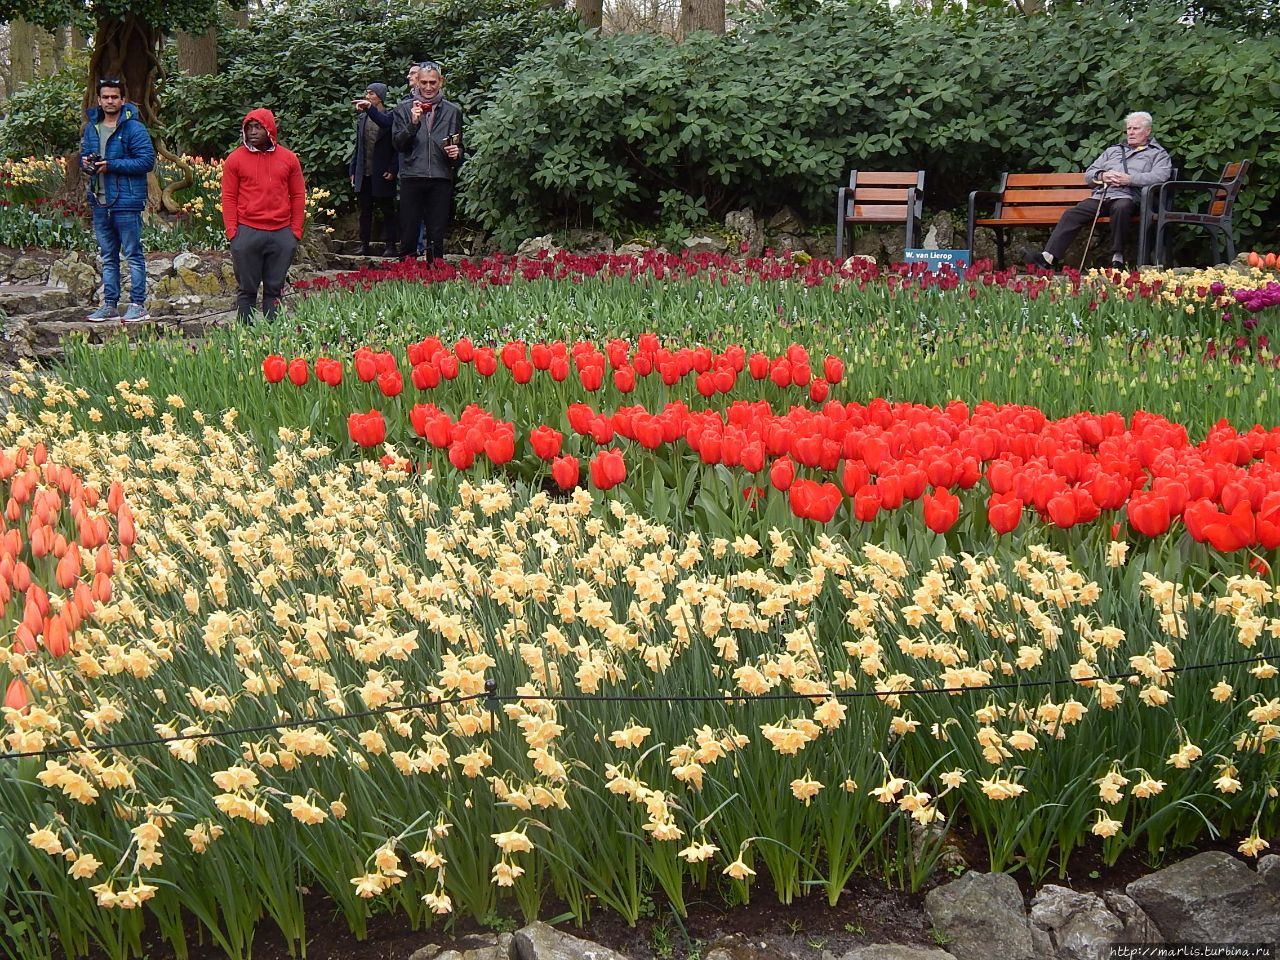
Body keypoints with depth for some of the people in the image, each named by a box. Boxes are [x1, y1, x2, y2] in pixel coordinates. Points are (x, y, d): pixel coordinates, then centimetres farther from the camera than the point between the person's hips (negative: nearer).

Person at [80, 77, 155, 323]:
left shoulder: (133, 128, -8)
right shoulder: (91, 127, 12)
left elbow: (147, 161, -14)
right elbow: (84, 154, 24)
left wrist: (112, 165, -18)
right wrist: (85, 162, -1)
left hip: (126, 202, -7)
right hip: (99, 201, 7)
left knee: (133, 254, -1)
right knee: (107, 256, 13)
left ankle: (138, 305, 5)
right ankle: (109, 305, 20)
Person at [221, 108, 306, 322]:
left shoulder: (288, 158, 7)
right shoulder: (235, 159, 3)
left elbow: (298, 196, 10)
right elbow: (229, 198, 3)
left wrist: (296, 230, 4)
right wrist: (232, 231, -5)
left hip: (281, 234, 1)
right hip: (247, 233, -1)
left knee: (275, 289, 7)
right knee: (247, 289, 3)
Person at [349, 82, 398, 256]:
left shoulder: (390, 116, -5)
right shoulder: (362, 118, 13)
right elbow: (358, 146, 17)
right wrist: (352, 169, 15)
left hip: (382, 174, -5)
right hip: (364, 174, 5)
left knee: (387, 210, 2)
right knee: (365, 211, 9)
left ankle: (390, 244, 6)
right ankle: (364, 244, 13)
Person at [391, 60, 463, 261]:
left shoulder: (452, 111, 11)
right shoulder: (404, 109, 7)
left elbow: (459, 145, 19)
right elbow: (398, 143, 0)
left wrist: (456, 153, -3)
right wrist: (413, 123, -15)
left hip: (441, 179, 1)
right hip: (412, 177, -1)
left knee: (437, 234, 4)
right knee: (409, 231, 1)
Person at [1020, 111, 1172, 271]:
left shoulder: (1158, 153, 18)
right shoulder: (1113, 150, 34)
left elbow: (1160, 176, -3)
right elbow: (1088, 174, 28)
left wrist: (1129, 179, -13)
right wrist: (1102, 176, 4)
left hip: (1126, 197, -4)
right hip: (1100, 196, 4)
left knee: (1121, 207, -41)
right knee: (1072, 214, -22)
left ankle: (1118, 257, -33)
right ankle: (1049, 258, -36)